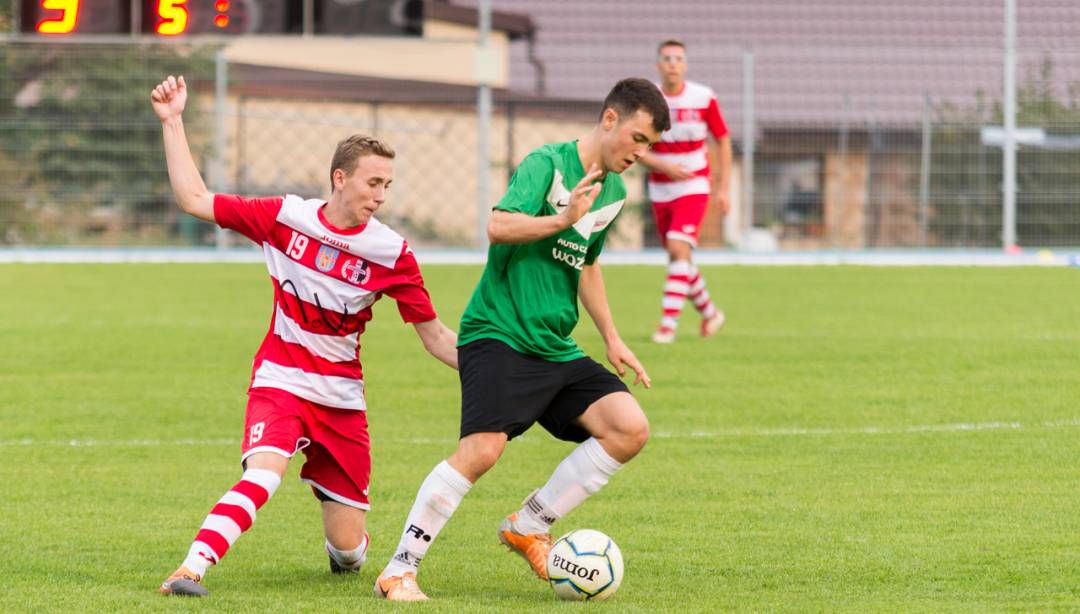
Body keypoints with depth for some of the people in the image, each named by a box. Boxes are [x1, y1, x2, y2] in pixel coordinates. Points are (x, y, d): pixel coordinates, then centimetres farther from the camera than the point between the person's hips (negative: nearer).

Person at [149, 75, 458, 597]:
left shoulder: (391, 253, -7)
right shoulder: (285, 218, -6)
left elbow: (435, 337, -2)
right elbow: (194, 199, -1)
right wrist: (173, 123, -4)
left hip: (342, 396, 1)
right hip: (281, 380, -1)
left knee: (347, 548, 3)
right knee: (262, 474, -33)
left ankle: (346, 550, 41)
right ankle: (191, 569, -37)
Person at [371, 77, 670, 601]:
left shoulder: (613, 192, 16)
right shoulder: (548, 163, -9)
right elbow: (499, 227, -25)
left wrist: (611, 339, 31)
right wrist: (565, 218, -22)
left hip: (556, 350, 8)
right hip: (498, 336, -8)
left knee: (629, 429, -9)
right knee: (483, 449, -24)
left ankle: (529, 527, 5)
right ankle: (398, 571, -12)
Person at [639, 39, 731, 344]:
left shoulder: (704, 98, -7)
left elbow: (722, 141, 5)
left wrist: (723, 188, 2)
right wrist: (663, 166, -19)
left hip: (693, 186, -3)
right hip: (660, 190, 3)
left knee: (679, 249, -20)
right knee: (678, 255, 11)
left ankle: (668, 323, -20)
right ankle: (710, 312, 33)